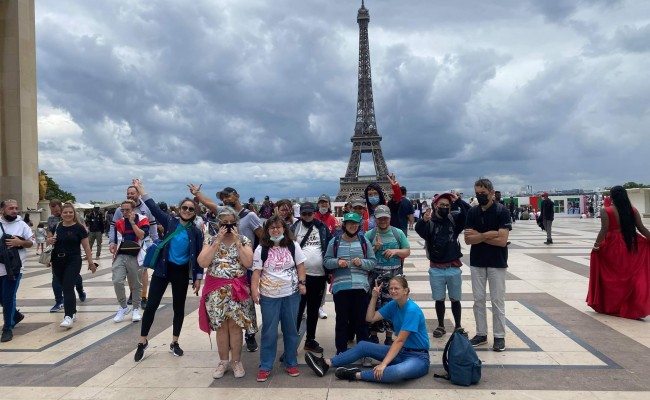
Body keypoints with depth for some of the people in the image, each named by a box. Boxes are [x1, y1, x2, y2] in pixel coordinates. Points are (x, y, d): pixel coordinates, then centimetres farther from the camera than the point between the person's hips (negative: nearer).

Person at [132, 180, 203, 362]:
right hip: (163, 269, 0)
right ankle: (142, 342, 18)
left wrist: (198, 278, -3)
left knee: (178, 308, 9)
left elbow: (199, 256, 0)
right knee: (151, 305, 1)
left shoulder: (196, 232, -3)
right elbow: (154, 208, -9)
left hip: (181, 272, 1)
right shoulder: (170, 222, -3)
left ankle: (174, 343, 25)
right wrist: (141, 189, -16)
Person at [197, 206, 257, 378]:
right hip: (216, 290, 1)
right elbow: (203, 263, -12)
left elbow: (248, 263, -13)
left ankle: (236, 361, 19)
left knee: (235, 325, 4)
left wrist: (237, 241, -15)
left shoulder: (244, 240, 0)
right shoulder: (210, 239, 2)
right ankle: (223, 361, 23)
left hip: (237, 289, -1)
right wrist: (217, 241, -14)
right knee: (221, 326, 8)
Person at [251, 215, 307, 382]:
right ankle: (265, 367, 15)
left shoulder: (292, 245, 2)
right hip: (269, 295, -1)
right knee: (269, 332, 4)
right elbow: (257, 271, -4)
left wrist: (302, 283, -5)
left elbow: (300, 265, 5)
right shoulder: (261, 249, -2)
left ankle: (291, 364, 25)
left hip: (291, 294, 2)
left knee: (291, 330, 11)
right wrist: (254, 289, -14)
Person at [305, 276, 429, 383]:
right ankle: (325, 364, -2)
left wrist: (383, 364, -29)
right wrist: (374, 297, -3)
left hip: (418, 357, -8)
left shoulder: (412, 310, -21)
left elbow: (400, 340, -25)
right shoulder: (393, 305, 4)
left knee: (399, 371, -41)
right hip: (400, 351, 8)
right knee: (363, 346, 2)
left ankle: (356, 375, -28)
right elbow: (370, 318, 7)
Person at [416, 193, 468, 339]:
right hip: (436, 269, -1)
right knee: (439, 299, 11)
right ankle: (441, 326, 26)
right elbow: (419, 230, -28)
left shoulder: (454, 219, 2)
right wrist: (423, 221, -50)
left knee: (455, 299, 13)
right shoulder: (429, 222, -7)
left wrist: (458, 201, -23)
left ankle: (458, 326, 28)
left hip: (453, 267, 2)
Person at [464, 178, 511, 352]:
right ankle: (481, 334, 21)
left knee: (497, 300, 5)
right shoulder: (472, 212, 2)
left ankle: (499, 336, 16)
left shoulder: (502, 211, -11)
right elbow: (468, 239, -5)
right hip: (477, 262, 4)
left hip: (497, 263, -4)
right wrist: (488, 235, -17)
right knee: (478, 299, 10)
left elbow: (502, 240, -19)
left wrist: (478, 235, -13)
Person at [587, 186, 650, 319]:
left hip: (612, 247, -3)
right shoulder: (633, 210, 1)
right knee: (631, 276, 13)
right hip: (630, 246, 3)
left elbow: (604, 230, -17)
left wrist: (597, 245, -11)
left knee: (613, 277, 11)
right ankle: (634, 307, 14)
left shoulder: (606, 211, -12)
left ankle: (610, 306, 21)